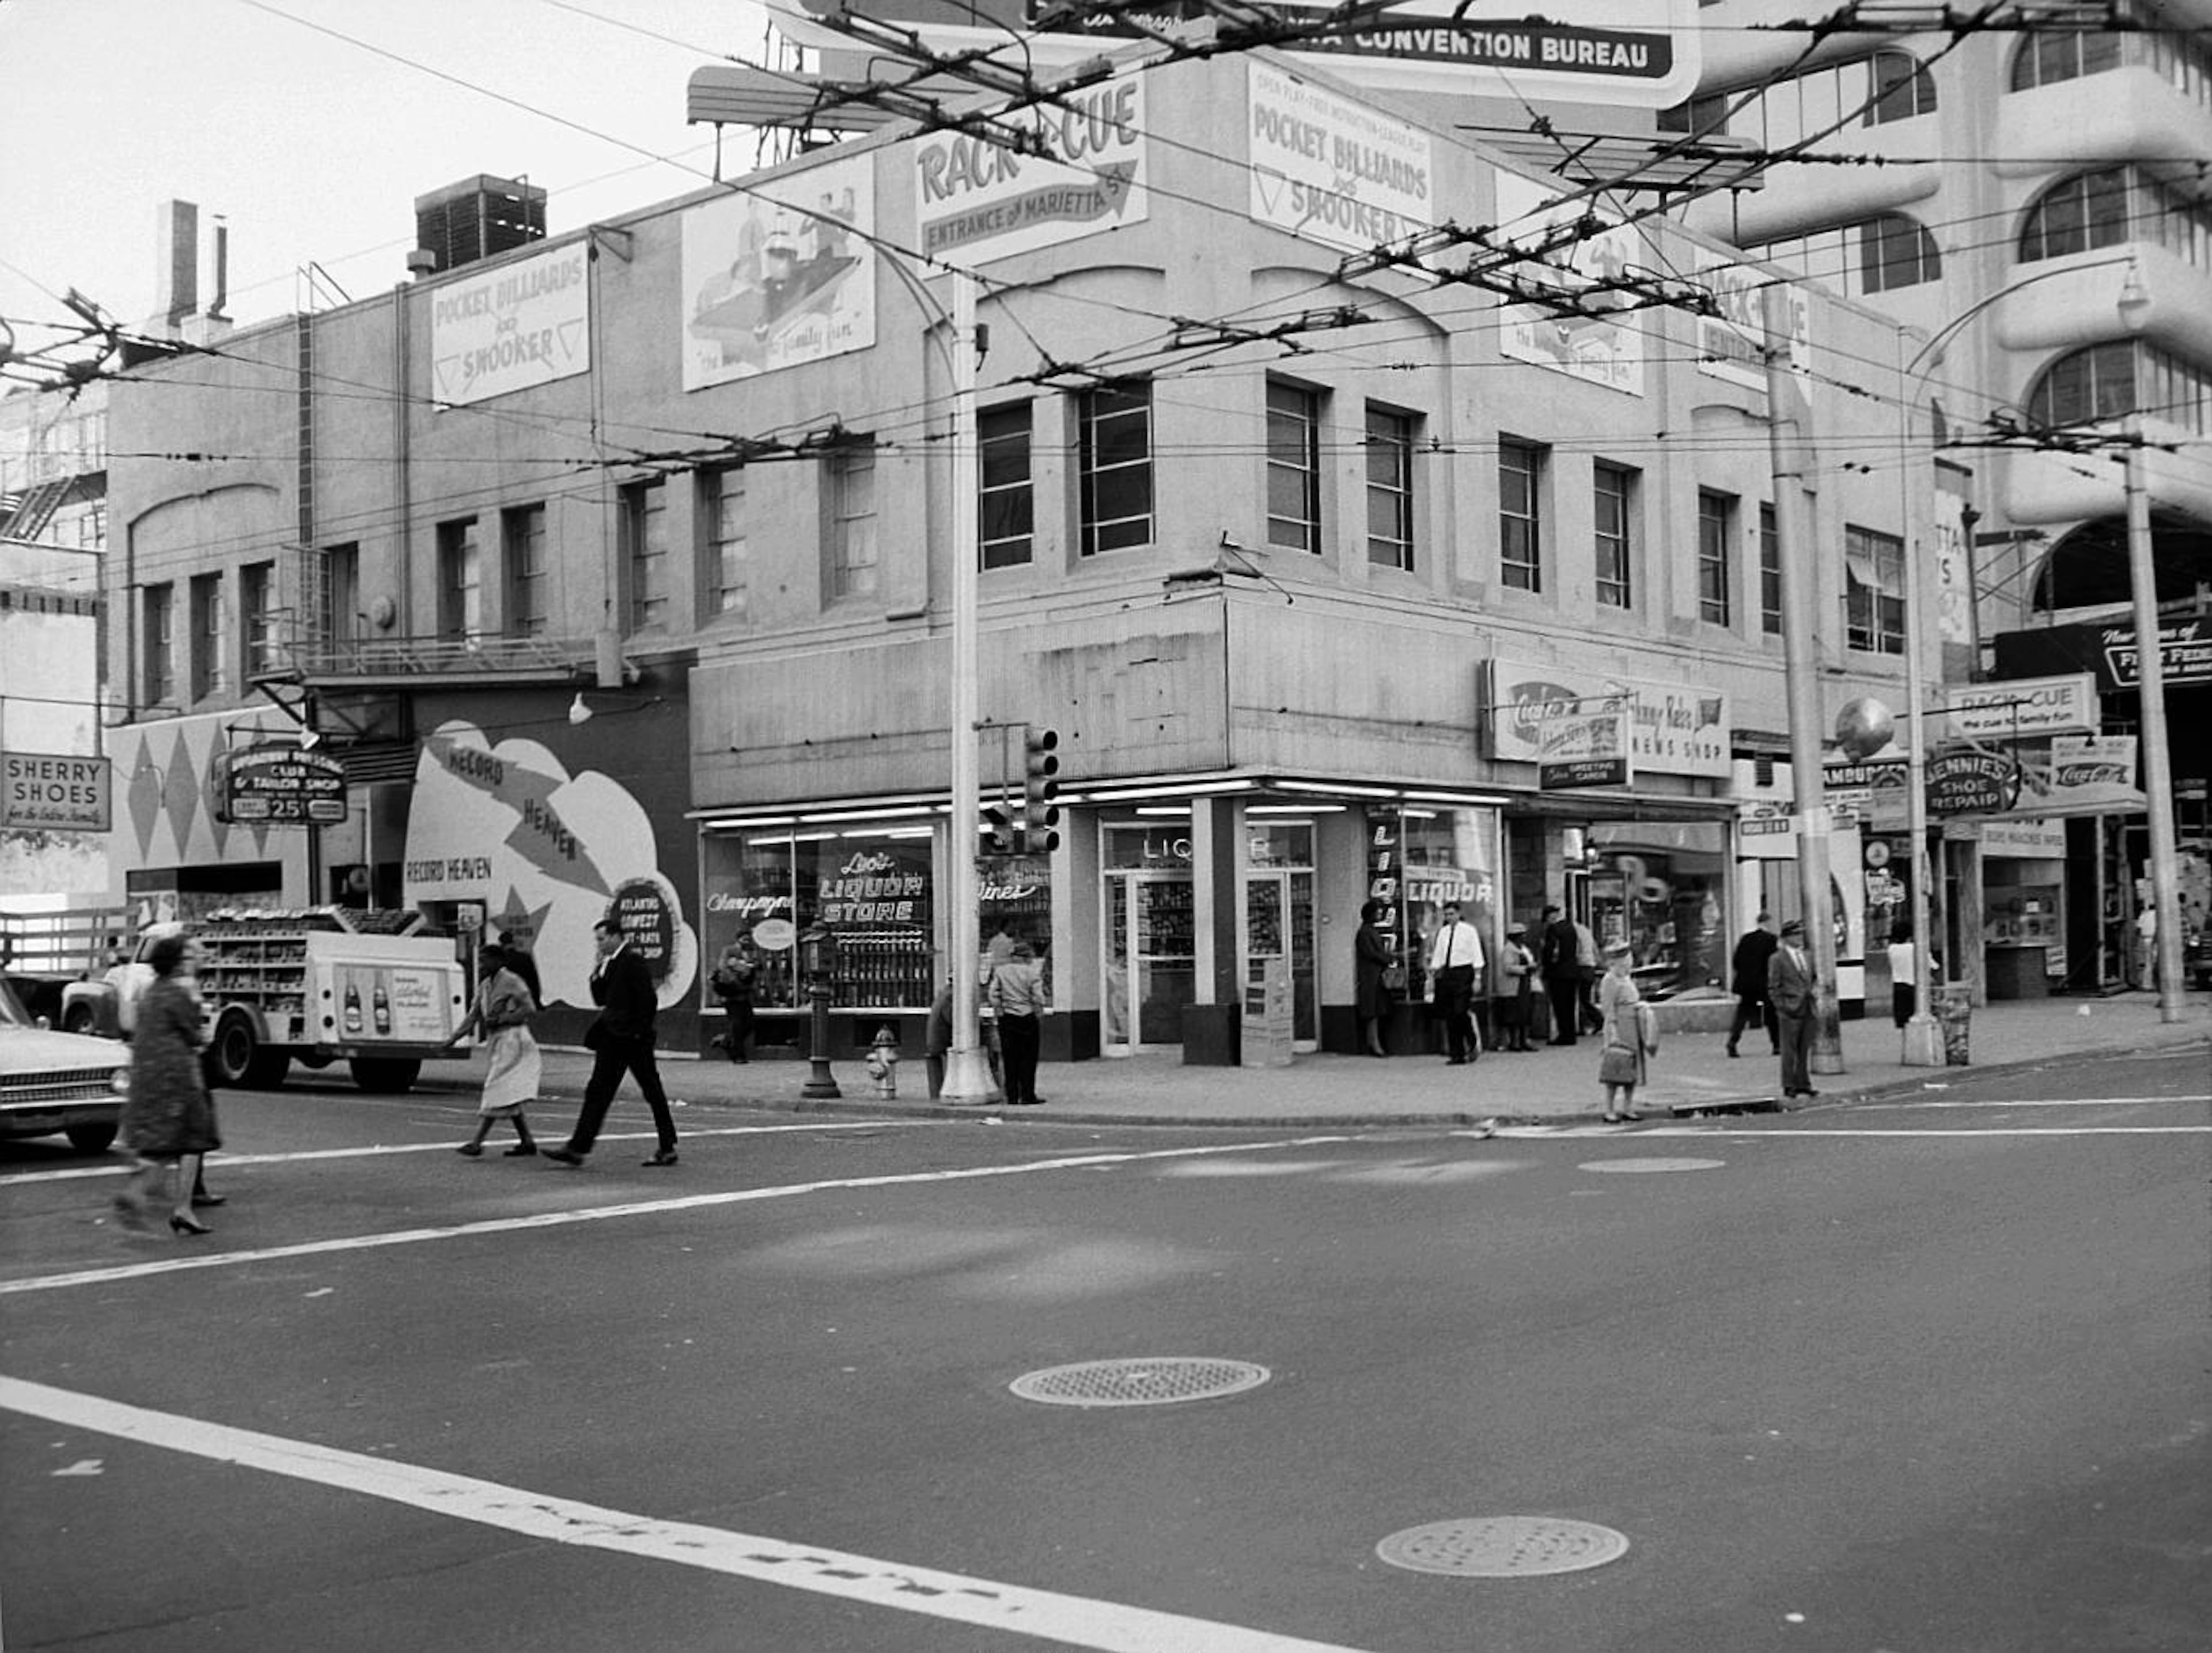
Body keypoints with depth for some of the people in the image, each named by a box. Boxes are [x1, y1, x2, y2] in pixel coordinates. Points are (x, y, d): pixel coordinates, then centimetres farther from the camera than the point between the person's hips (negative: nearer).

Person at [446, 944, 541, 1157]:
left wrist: (500, 1019, -16)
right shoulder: (485, 986, 14)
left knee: (497, 1094, -10)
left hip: (512, 1042, -9)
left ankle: (476, 1143, -13)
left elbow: (530, 1010, -13)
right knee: (507, 1097, 10)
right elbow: (473, 1016, 15)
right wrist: (454, 1038, 3)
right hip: (496, 1043, 9)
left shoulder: (511, 981, -10)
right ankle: (528, 1142, 16)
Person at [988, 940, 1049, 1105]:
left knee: (1010, 1059, 8)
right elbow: (1038, 999, -10)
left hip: (1006, 1019, 3)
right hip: (1027, 1018, -3)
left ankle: (1012, 1097, 9)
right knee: (1028, 1058, 3)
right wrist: (1040, 1015, 3)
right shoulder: (1032, 973, -6)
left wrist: (999, 1013, 8)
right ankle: (1027, 1096, 3)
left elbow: (994, 996, 0)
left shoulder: (1000, 972, 3)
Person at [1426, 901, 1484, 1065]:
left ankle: (1474, 1044, 9)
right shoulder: (1443, 933, 12)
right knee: (1449, 1016, 2)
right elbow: (1437, 955, 14)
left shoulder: (1468, 931, -1)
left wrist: (1477, 978, -9)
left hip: (1463, 972, -5)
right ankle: (1456, 1054, 7)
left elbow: (1476, 955, -4)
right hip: (1446, 974, 5)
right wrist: (1432, 977, 9)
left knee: (1461, 1012, -14)